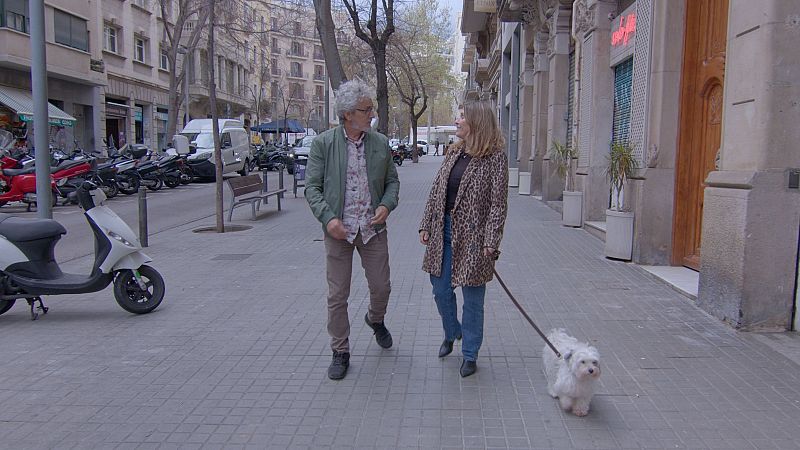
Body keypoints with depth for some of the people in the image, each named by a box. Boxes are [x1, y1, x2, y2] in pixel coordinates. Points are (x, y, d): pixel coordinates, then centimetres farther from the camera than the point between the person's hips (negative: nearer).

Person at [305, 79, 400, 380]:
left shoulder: (380, 143, 4)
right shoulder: (323, 144, -5)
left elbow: (392, 181, 12)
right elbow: (312, 187, -4)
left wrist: (387, 204, -8)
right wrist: (328, 218, -17)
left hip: (373, 229, 2)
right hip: (338, 230, -2)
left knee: (381, 287, 10)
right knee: (337, 296, 5)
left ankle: (375, 319, 45)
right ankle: (340, 352, 21)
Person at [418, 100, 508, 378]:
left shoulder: (495, 157, -9)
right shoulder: (453, 153, 10)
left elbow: (498, 203, -12)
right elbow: (436, 191, 12)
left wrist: (491, 241, -17)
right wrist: (426, 226, 8)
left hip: (472, 235, -6)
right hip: (444, 230, 6)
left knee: (472, 297, 5)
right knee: (440, 290, 14)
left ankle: (470, 355, 21)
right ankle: (451, 333, 41)